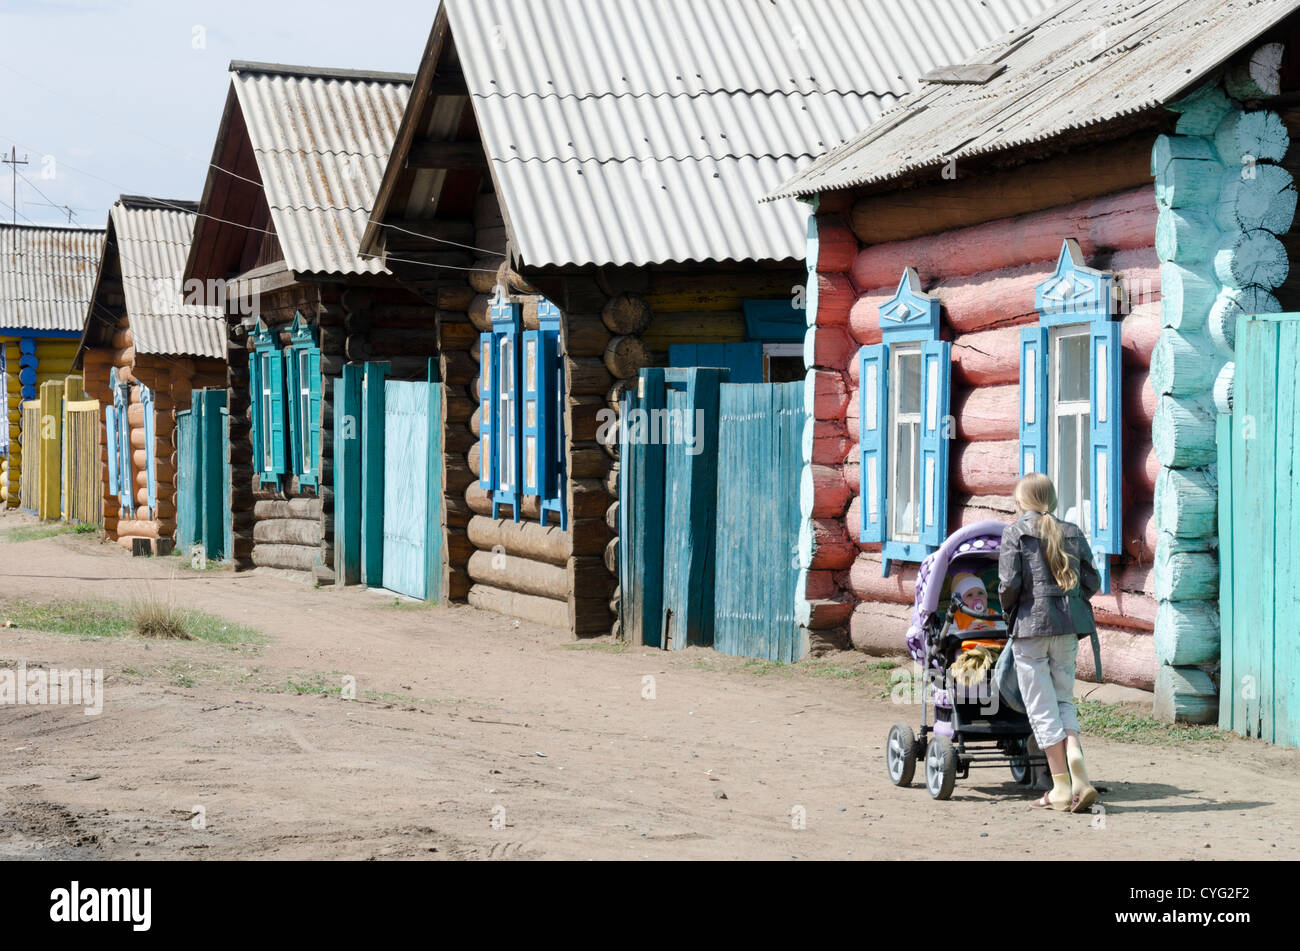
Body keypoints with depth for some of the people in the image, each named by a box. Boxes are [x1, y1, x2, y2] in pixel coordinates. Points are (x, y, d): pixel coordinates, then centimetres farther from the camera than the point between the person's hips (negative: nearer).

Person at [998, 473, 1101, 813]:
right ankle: (1075, 759, -11)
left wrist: (1008, 608, 8)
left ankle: (1061, 787, 2)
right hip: (1068, 628, 4)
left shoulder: (1015, 532, -3)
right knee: (1063, 699, 15)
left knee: (1042, 707, 3)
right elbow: (1091, 581, 5)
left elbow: (1009, 584, -11)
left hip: (1031, 623, -4)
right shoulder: (1072, 532, 9)